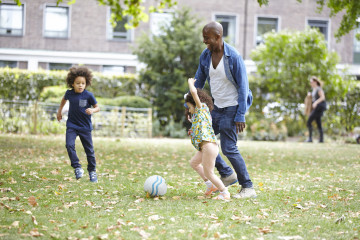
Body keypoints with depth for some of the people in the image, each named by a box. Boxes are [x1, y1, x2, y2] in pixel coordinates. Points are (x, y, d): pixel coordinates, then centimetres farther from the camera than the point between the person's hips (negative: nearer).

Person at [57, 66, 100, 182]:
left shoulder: (88, 95, -13)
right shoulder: (69, 93, -4)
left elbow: (97, 107, -4)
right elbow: (64, 99, 21)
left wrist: (92, 110, -25)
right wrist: (59, 110, 24)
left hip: (85, 127, -1)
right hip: (71, 125, 2)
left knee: (89, 150, 6)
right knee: (69, 145, -20)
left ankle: (92, 171, 24)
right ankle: (77, 167, -9)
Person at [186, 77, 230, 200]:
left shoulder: (202, 107, -2)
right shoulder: (200, 113, 23)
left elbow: (194, 92, -11)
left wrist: (190, 82, 4)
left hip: (209, 146, -10)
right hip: (204, 148, 10)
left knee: (208, 173, -4)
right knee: (193, 163, 26)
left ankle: (224, 192, 7)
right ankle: (211, 185, 26)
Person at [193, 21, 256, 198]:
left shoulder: (234, 57, -20)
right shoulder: (205, 55, -1)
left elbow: (243, 87, -17)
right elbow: (199, 81, 12)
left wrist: (240, 116, -20)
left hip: (232, 108, -7)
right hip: (216, 107, 7)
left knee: (229, 148, -9)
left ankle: (248, 188, 2)